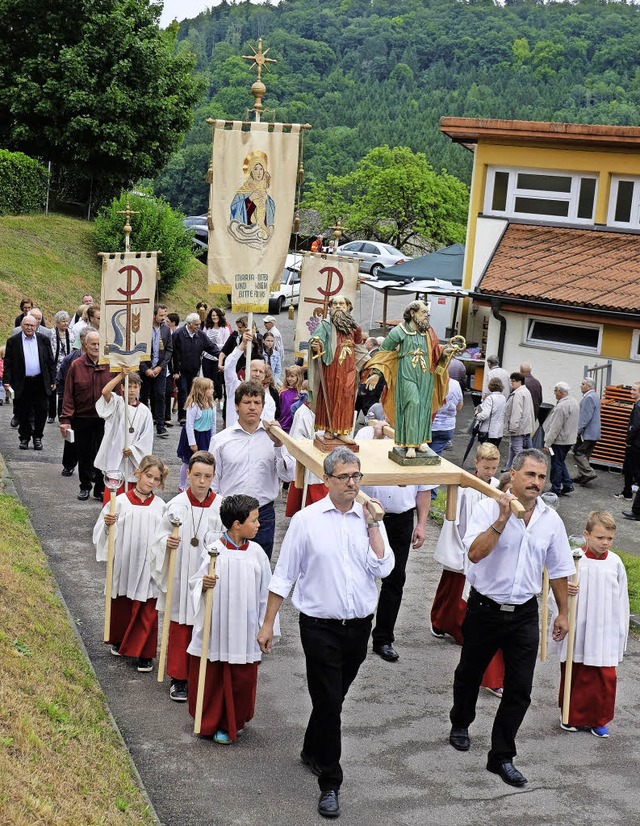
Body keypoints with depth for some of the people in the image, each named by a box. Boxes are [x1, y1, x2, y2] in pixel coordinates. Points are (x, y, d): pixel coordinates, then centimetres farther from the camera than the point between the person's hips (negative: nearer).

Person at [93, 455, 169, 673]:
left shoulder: (160, 507, -2)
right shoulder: (121, 502, -5)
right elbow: (104, 532, -4)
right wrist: (108, 524, -25)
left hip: (149, 566, 0)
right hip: (124, 565, 0)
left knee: (148, 612, 3)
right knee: (120, 607, 18)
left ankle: (144, 653, 15)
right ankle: (120, 641, 41)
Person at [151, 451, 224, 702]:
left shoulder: (221, 507, -4)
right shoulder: (176, 505, -4)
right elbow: (161, 538, 2)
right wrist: (167, 543, -19)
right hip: (180, 579, 0)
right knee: (179, 628, 8)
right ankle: (179, 679, 21)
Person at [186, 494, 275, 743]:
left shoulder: (257, 553, -2)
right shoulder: (214, 551, -10)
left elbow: (265, 593, 4)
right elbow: (195, 583, 0)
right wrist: (203, 584, -24)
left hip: (244, 632, 2)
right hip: (214, 630, -2)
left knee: (242, 680, 8)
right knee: (210, 678, 10)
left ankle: (231, 724, 26)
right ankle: (209, 722, 29)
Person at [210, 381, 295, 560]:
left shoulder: (273, 436, 3)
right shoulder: (221, 440, 3)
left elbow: (289, 476, -6)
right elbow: (212, 483, 7)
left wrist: (278, 445, -17)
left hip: (263, 516, 0)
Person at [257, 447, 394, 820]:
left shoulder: (370, 518, 2)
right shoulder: (307, 520, -6)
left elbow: (383, 569, -10)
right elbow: (284, 576, -2)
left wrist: (372, 525, -15)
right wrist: (268, 624, -2)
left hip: (359, 626, 3)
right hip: (320, 625, -3)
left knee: (332, 699, 19)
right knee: (328, 703, -4)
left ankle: (313, 751, 43)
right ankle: (330, 783, 6)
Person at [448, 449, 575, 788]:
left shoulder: (551, 520, -1)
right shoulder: (489, 508, -14)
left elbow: (558, 570, 9)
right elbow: (475, 554, -27)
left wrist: (562, 613, 13)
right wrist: (502, 519, -31)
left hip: (524, 614, 2)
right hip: (485, 608, -2)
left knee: (519, 689, 0)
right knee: (470, 672, 19)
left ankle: (501, 757, 13)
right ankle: (460, 724, 46)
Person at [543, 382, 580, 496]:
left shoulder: (561, 406, -23)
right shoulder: (574, 403, 7)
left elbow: (555, 427, -22)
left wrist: (547, 443, -16)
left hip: (560, 441, -9)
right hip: (570, 439, 9)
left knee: (556, 465, 2)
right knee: (561, 462, 22)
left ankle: (555, 490, 10)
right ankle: (567, 485, 19)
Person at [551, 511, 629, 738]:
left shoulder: (615, 563, -1)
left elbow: (621, 600, 7)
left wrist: (621, 631, 9)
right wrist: (565, 590, -24)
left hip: (605, 632, 2)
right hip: (577, 631, -2)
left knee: (606, 677, 3)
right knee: (574, 675, 11)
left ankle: (598, 719, 21)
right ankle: (572, 716, 29)